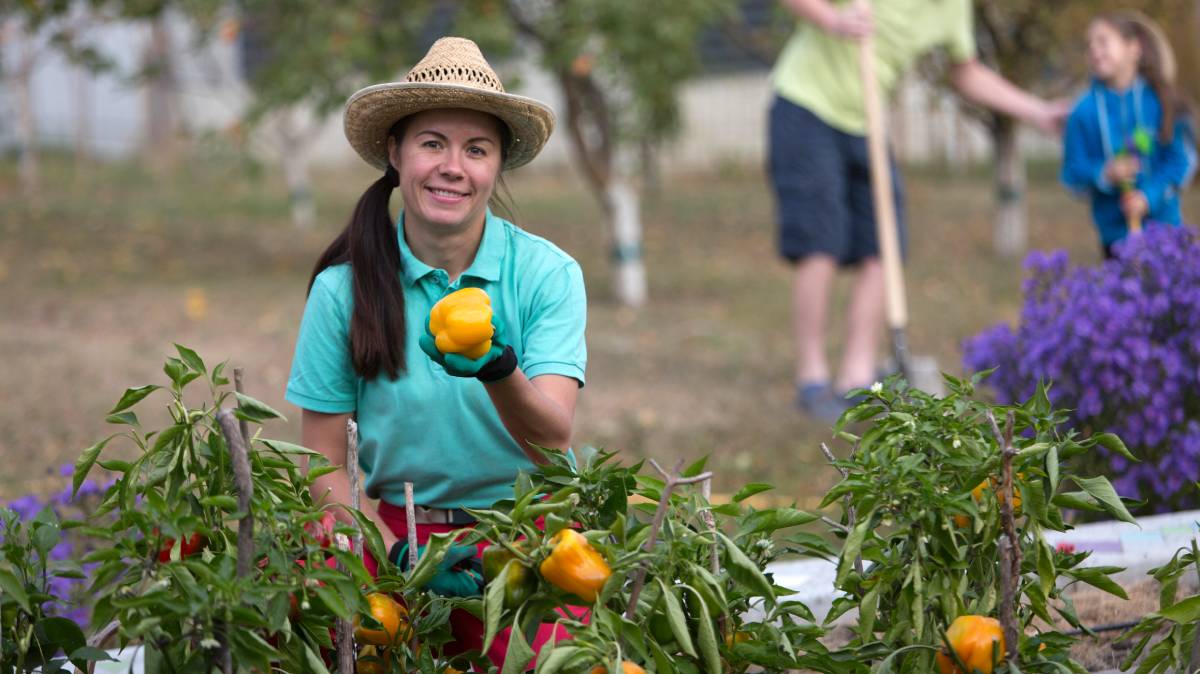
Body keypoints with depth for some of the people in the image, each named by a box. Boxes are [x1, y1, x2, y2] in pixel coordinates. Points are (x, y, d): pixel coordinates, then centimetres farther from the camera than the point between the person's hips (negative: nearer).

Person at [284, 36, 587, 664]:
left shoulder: (547, 274, -3)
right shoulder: (344, 287, -1)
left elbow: (554, 440, -15)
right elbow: (324, 466, 2)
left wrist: (498, 374, -37)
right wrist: (398, 553, -16)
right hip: (398, 529, 0)